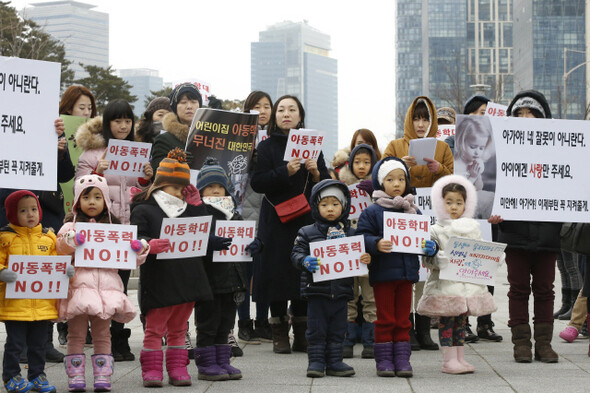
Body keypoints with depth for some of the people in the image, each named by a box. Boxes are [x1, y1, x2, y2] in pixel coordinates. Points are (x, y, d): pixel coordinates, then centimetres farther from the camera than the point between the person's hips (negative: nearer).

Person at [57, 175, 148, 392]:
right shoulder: (71, 227, 7)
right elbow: (61, 249, -7)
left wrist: (138, 250, -6)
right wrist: (73, 240, -25)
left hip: (107, 283, 2)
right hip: (79, 284, -2)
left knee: (102, 334, 5)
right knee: (76, 333, -1)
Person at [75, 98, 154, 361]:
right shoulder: (92, 152, -1)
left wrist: (147, 179, -1)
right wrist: (96, 173, -20)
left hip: (128, 225, 4)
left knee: (121, 283, 8)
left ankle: (119, 343, 14)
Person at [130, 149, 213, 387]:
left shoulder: (188, 208, 17)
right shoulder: (144, 209, -2)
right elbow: (136, 238, -11)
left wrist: (195, 204, 6)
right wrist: (151, 244, -31)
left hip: (187, 278, 5)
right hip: (159, 281, -5)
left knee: (178, 328, 12)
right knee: (154, 328, 1)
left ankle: (177, 368, 18)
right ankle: (151, 369, 8)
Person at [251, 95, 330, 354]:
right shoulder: (267, 147, 2)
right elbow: (257, 183, -9)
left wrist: (315, 172, -11)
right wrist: (285, 172, -20)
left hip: (307, 219, 3)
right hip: (277, 222, -2)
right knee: (278, 274, -3)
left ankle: (301, 335, 12)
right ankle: (279, 334, 7)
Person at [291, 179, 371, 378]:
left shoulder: (350, 233, 8)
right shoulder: (307, 233, 1)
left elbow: (359, 255, 11)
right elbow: (296, 254, -1)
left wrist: (366, 259, -11)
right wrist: (305, 261, -21)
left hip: (341, 290, 2)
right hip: (317, 290, -2)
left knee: (337, 330, 9)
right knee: (316, 330, 1)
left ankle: (334, 362, 17)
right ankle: (315, 361, 9)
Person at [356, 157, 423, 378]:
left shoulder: (413, 211, 9)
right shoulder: (372, 212, -4)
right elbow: (362, 238, -10)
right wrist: (377, 244, -27)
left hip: (407, 272, 4)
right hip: (382, 274, -4)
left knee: (403, 319, 9)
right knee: (385, 319, 3)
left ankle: (402, 359, 16)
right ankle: (384, 360, 10)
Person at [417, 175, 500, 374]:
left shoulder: (473, 228, 11)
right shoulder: (436, 230, -1)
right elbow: (429, 261, -2)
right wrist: (431, 254, -23)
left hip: (468, 282, 4)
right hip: (445, 284, -4)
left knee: (461, 321, 9)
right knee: (446, 321, -3)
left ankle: (460, 358, 14)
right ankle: (449, 360, 1)